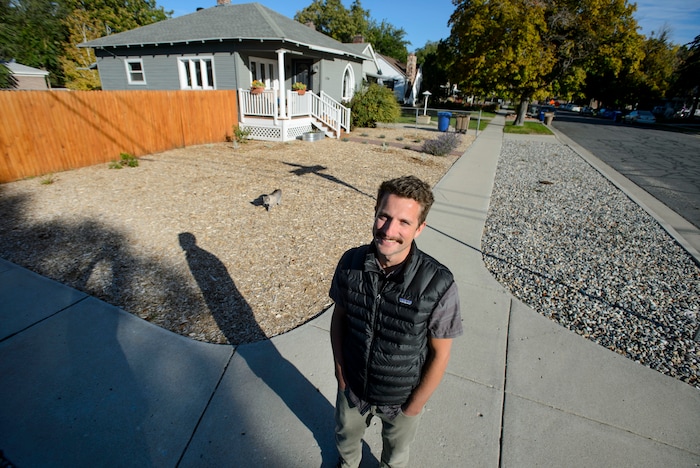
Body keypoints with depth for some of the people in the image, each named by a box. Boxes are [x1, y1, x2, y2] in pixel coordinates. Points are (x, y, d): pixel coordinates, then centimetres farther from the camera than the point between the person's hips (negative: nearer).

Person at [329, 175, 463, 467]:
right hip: (352, 387, 3)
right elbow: (339, 316, -5)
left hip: (402, 398, -2)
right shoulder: (350, 262, -22)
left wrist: (414, 406, -9)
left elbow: (440, 353, -17)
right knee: (346, 436, 33)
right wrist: (339, 368, -4)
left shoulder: (438, 285, -31)